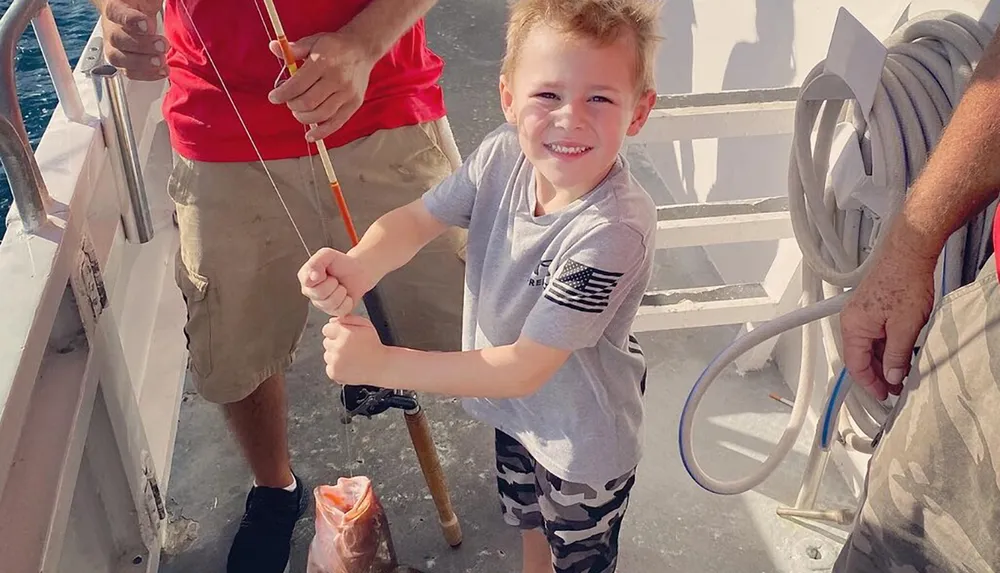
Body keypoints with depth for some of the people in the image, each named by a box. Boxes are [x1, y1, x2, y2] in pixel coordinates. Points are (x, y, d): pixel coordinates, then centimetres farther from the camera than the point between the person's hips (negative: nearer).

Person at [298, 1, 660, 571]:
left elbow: (525, 368, -34)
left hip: (584, 440, -6)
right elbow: (419, 218, -10)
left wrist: (380, 364, -34)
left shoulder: (614, 229, -39)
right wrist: (357, 268, -32)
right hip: (516, 406, 6)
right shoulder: (504, 155, -21)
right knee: (529, 523, 35)